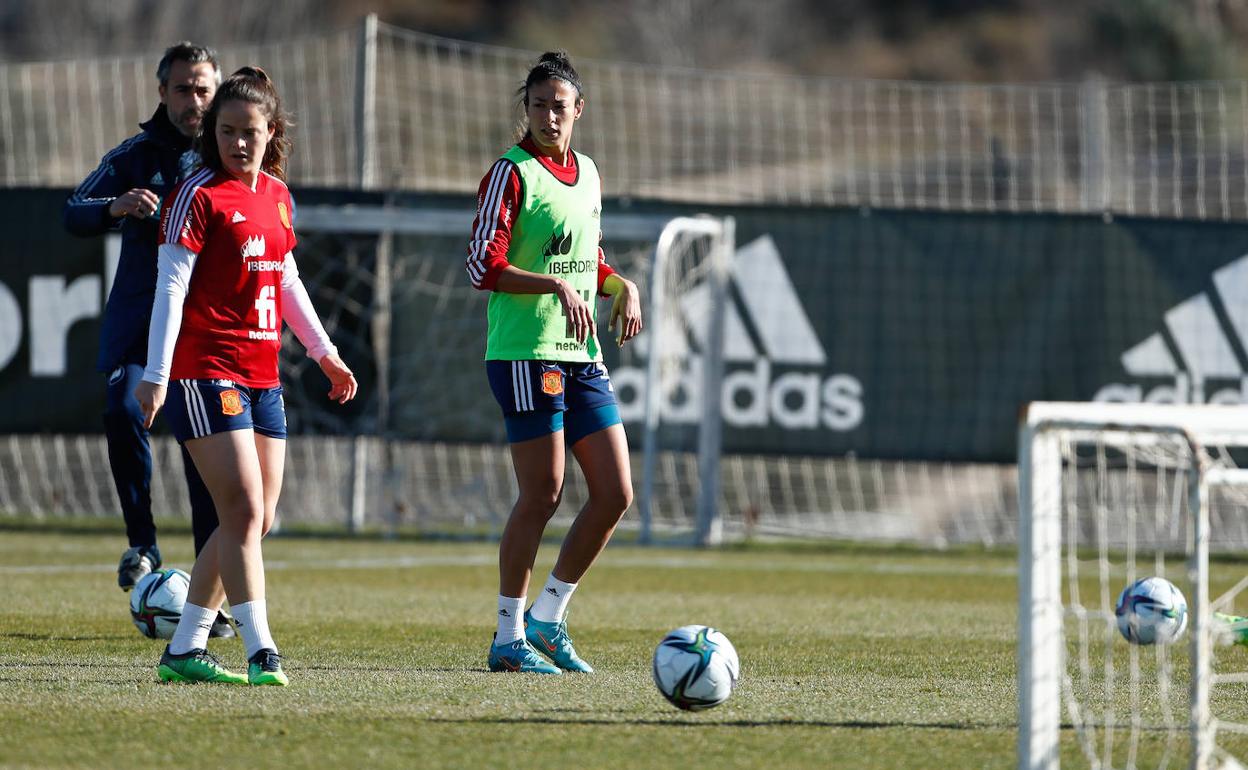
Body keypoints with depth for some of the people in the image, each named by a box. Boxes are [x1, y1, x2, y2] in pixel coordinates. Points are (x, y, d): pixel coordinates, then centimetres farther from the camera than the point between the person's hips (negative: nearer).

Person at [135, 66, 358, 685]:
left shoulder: (276, 194, 13)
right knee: (243, 510, -14)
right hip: (205, 372, -8)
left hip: (263, 374, 8)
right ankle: (261, 652, -13)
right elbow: (171, 287, -13)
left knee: (257, 519, 7)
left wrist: (325, 354, 25)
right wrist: (156, 374, -19)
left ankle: (183, 650, 14)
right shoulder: (199, 195, -8)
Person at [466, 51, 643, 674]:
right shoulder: (511, 173, -7)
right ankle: (509, 637, 4)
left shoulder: (586, 173, 16)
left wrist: (621, 286, 7)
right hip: (524, 355, -7)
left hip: (581, 354, 8)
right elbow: (483, 266, -14)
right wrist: (557, 285, -25)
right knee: (542, 496, -7)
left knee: (616, 493, 2)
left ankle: (548, 617, 15)